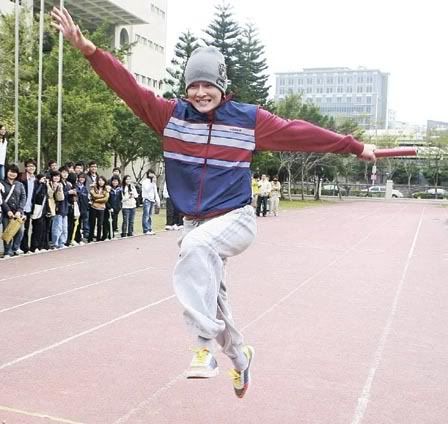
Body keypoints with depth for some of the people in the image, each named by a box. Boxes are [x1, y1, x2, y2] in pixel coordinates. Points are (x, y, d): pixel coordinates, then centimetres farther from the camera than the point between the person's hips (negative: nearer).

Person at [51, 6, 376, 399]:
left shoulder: (249, 120, -4)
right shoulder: (171, 115, -1)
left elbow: (299, 133, 2)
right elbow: (129, 86, -8)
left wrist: (354, 147, 7)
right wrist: (87, 48, -20)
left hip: (237, 220, -4)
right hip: (195, 225, 4)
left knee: (196, 245, -35)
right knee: (213, 301, 11)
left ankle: (205, 345, -28)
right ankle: (239, 356, 39)